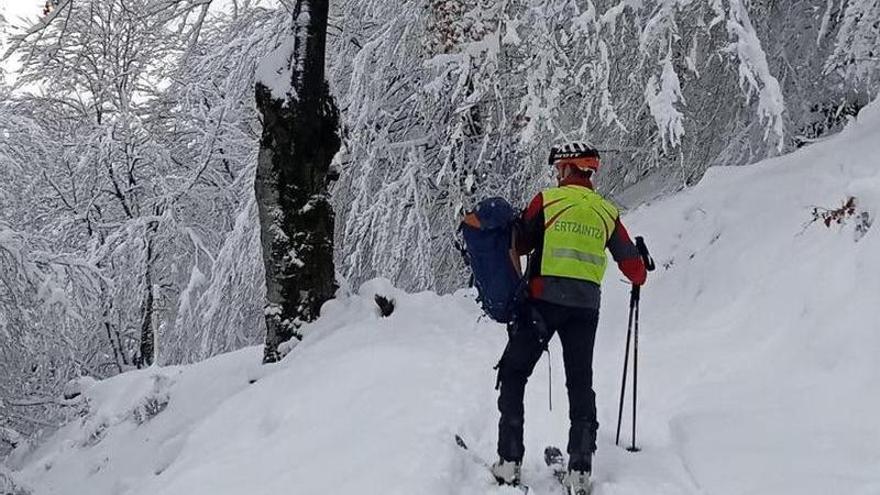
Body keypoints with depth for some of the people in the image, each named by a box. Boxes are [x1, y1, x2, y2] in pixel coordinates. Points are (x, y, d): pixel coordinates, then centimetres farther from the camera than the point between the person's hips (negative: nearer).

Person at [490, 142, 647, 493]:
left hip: (543, 299, -3)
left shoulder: (547, 200, -2)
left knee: (513, 374, 9)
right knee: (580, 383, 12)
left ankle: (509, 463, 3)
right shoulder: (607, 211, 9)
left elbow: (519, 244, 0)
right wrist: (639, 277, 35)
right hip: (586, 306, 3)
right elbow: (631, 265, 13)